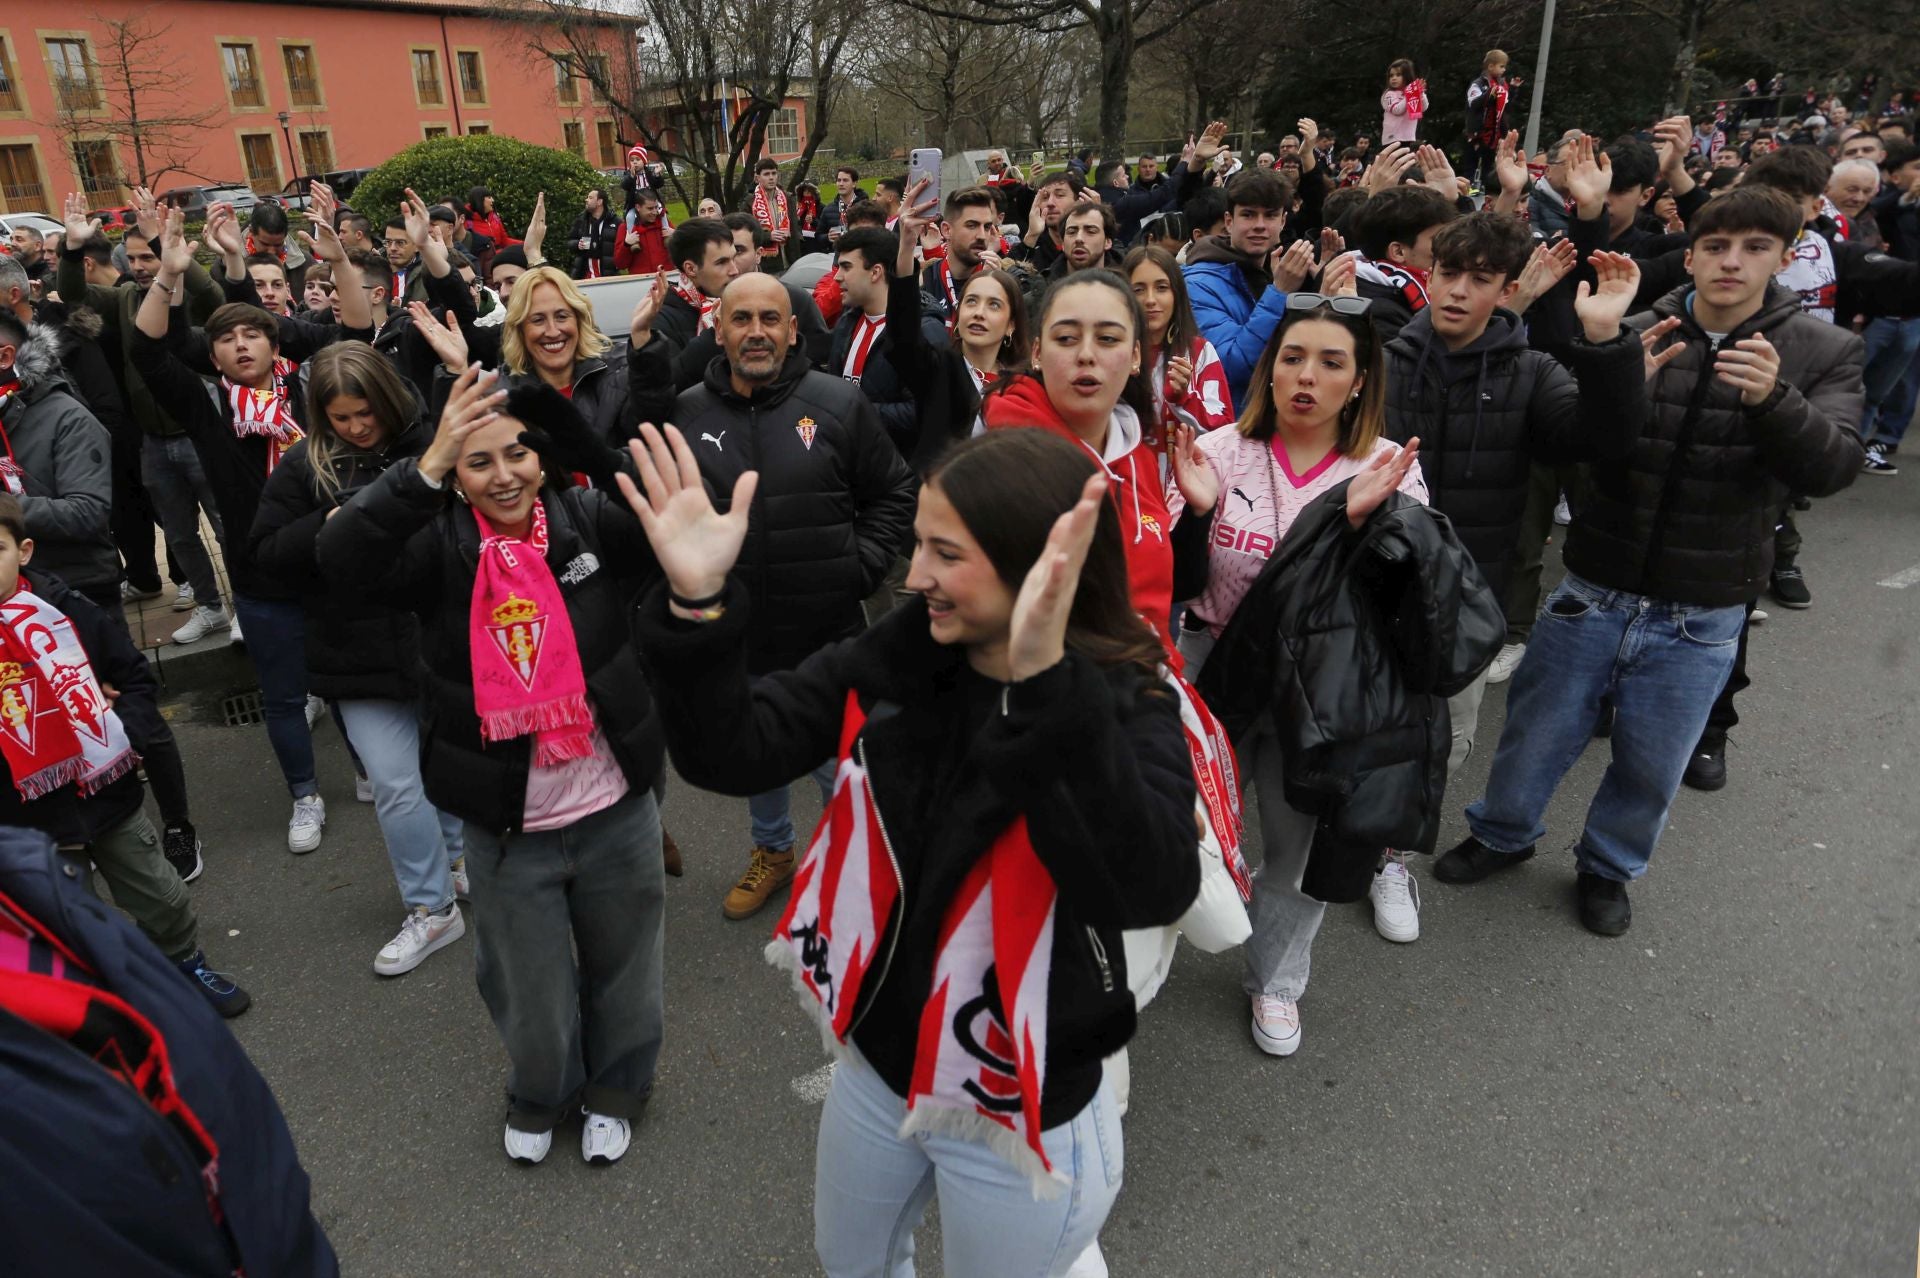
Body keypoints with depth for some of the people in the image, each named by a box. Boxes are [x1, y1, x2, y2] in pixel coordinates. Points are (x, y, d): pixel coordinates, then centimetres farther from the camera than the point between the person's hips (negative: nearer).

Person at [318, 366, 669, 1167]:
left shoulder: (591, 521, -8)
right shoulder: (439, 548, -7)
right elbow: (340, 558, -24)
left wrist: (587, 426, -36)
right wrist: (430, 465, -34)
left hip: (616, 812, 0)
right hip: (504, 828, 0)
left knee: (623, 968, 21)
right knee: (531, 991, 19)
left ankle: (615, 1091, 50)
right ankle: (540, 1097, 51)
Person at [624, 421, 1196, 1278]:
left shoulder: (1125, 710, -24)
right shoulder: (895, 659, -11)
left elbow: (1153, 890, -43)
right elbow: (728, 754, -15)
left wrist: (1046, 685, -55)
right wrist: (698, 604, -31)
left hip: (1022, 1113, -4)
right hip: (876, 1065, 5)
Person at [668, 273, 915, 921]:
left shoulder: (839, 402, -7)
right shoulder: (687, 411, -1)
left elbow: (893, 495, 2)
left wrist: (859, 568, -7)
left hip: (826, 632, -2)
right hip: (734, 636, 3)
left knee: (837, 762, 10)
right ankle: (772, 851, 48)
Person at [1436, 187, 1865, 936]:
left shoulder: (1824, 353, -4)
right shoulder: (1633, 336, -6)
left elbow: (1831, 469, -15)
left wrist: (1775, 398, -35)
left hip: (1702, 616, 1)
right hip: (1594, 592, 0)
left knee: (1652, 764, 15)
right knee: (1537, 734, 13)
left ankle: (1609, 866, 41)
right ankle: (1502, 834, 40)